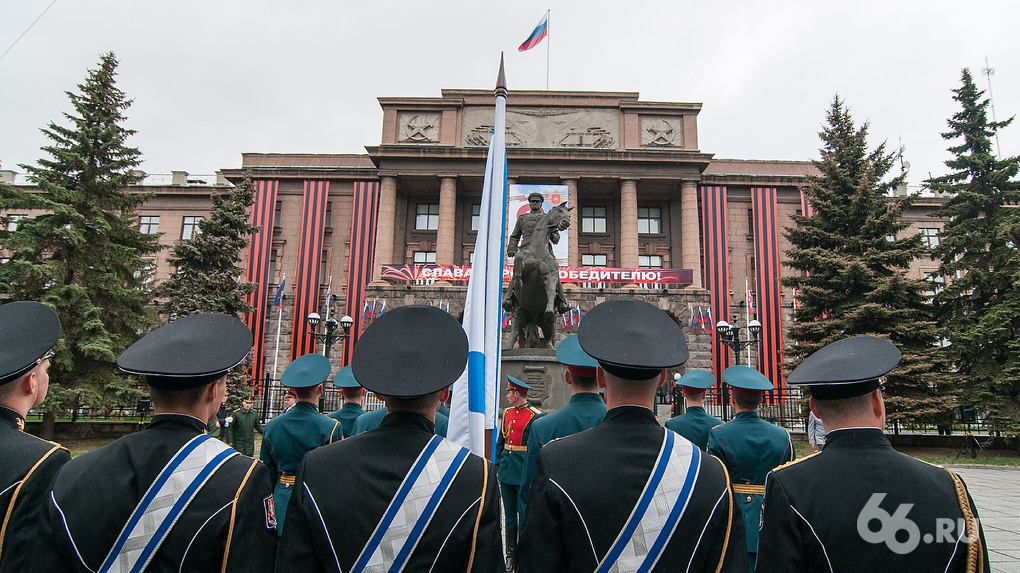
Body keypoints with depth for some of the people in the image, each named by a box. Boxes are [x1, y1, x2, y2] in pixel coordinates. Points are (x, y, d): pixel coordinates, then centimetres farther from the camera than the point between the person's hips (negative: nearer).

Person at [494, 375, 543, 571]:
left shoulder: (536, 416, -10)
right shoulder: (507, 413, 9)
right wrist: (497, 466, 12)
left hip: (524, 474, -6)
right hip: (506, 473, 6)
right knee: (509, 516, 12)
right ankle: (510, 555, 21)